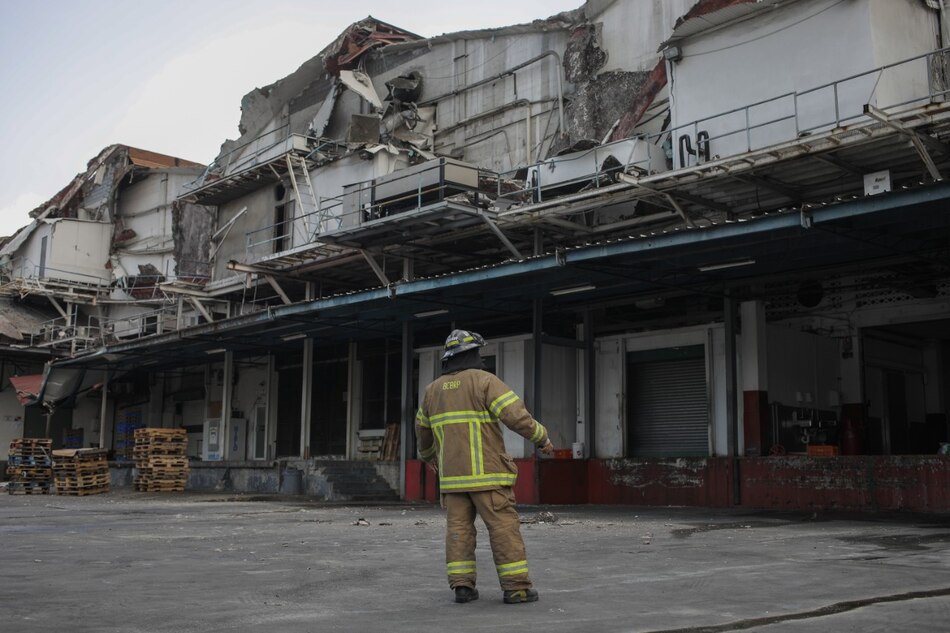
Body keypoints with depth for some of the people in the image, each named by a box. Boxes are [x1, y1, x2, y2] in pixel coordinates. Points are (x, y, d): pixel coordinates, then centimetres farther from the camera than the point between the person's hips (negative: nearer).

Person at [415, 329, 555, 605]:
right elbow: (516, 415, -15)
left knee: (459, 528, 7)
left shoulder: (434, 388, 11)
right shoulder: (484, 380, -7)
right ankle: (516, 587, -4)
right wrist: (543, 438, -1)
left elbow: (423, 428, 25)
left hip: (452, 473, 5)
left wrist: (428, 454, 43)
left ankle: (462, 585, 2)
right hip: (484, 471, -5)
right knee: (504, 527, -2)